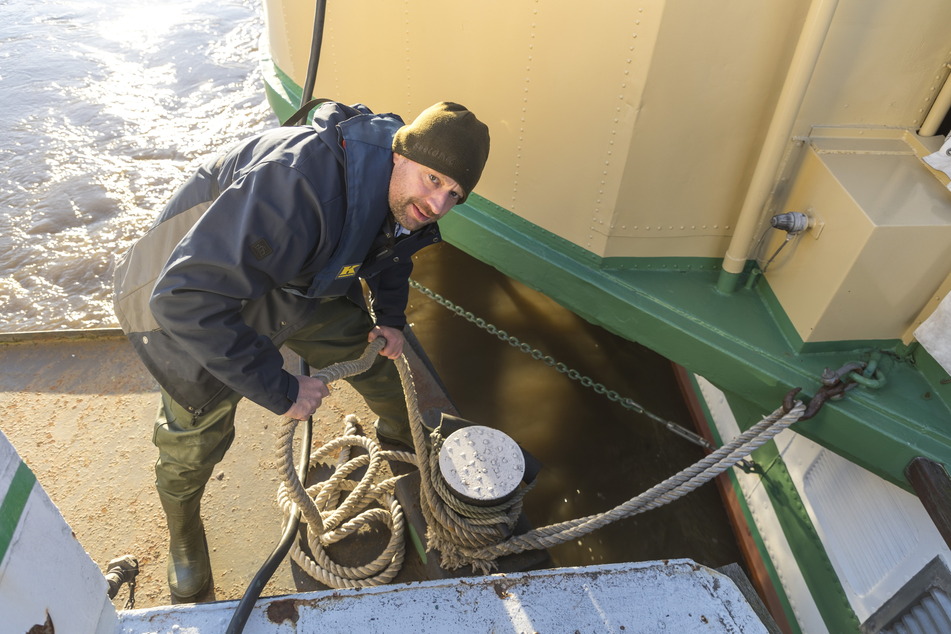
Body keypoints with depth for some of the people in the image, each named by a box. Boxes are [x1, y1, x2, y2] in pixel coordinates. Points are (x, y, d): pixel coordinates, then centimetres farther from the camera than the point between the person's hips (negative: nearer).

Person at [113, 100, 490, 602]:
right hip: (196, 290, -6)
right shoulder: (300, 185, -44)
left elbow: (388, 254, 11)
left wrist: (390, 318, -6)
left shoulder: (405, 201, -15)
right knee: (196, 437, 2)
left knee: (374, 352, 10)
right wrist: (280, 392, -37)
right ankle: (182, 528, 37)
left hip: (299, 283, 6)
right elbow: (186, 299, -44)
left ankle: (400, 435, 44)